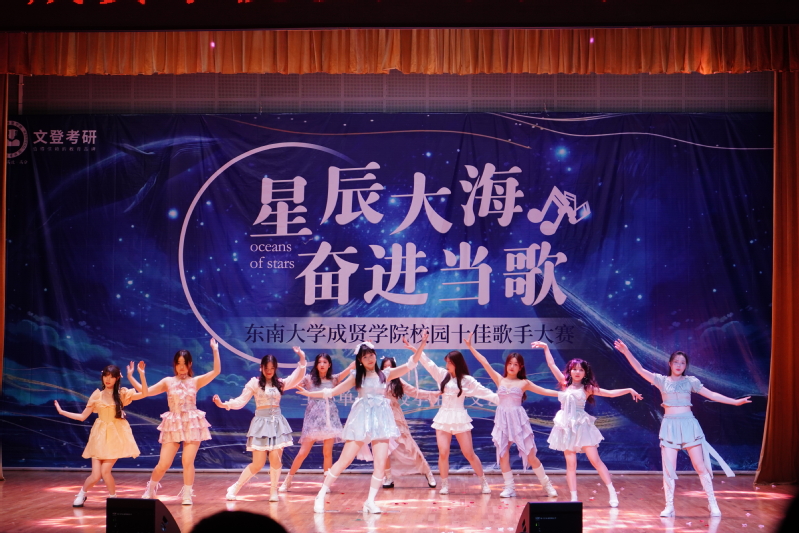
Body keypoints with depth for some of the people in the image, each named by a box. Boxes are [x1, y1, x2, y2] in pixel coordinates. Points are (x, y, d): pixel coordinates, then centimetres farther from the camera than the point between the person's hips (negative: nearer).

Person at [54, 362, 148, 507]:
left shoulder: (122, 393, 0)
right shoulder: (97, 395, 3)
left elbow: (144, 394, -13)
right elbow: (82, 417, 6)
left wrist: (141, 374, -22)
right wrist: (62, 412, 0)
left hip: (116, 436, -1)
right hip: (100, 436, 1)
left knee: (105, 471, -13)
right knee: (96, 475, -4)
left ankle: (113, 497, 12)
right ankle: (81, 494, 25)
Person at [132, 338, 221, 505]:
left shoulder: (195, 381, 5)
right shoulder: (168, 382, 6)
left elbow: (216, 371, -5)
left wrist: (215, 351, -11)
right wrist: (131, 378, -7)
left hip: (192, 425, 0)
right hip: (173, 425, 0)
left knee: (188, 461, -8)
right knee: (163, 464, -2)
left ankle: (187, 495, 6)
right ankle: (150, 489, 25)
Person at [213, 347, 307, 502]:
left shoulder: (280, 383, 9)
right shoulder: (254, 383, 0)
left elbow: (297, 378, 0)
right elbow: (241, 401, -4)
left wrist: (302, 359, -12)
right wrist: (223, 405, -18)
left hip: (277, 423, 3)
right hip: (261, 423, -3)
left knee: (275, 458, -11)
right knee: (257, 464, -4)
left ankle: (273, 491, 5)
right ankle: (235, 488, 13)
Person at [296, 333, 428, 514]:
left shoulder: (385, 374, 9)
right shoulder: (356, 377, 7)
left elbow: (411, 364, 4)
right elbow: (332, 392, 6)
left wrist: (422, 345, -7)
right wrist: (309, 394, -2)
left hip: (381, 420, 2)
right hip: (361, 419, -2)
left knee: (381, 464, -8)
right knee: (344, 460, -5)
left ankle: (370, 502, 2)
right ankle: (321, 496, 3)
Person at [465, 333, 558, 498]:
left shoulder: (524, 383, 3)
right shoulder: (500, 379, 7)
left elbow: (544, 391, 5)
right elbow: (485, 363, 3)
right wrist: (470, 347, 0)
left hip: (519, 419, -2)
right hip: (503, 420, 2)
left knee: (530, 455, -1)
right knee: (503, 455, -1)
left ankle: (547, 485, 12)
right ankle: (509, 487, 9)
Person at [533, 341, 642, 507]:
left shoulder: (588, 388, 3)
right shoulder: (565, 383, 5)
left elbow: (610, 393, 3)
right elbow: (552, 365, 4)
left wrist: (628, 390, -5)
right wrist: (546, 348, 1)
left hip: (582, 426, -1)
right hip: (566, 427, 1)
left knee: (595, 460, -4)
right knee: (571, 464, 1)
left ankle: (612, 492, -1)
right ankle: (574, 498, 2)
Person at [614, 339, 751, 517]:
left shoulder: (690, 381, 6)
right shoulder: (662, 380, 5)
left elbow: (711, 395, 5)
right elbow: (640, 370, -3)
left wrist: (735, 402, 0)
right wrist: (626, 352, -13)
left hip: (689, 425, 0)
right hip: (670, 426, 0)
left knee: (700, 466, 0)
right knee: (669, 469, -3)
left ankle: (713, 504, 8)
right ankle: (669, 506, 4)